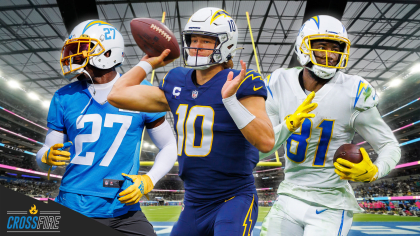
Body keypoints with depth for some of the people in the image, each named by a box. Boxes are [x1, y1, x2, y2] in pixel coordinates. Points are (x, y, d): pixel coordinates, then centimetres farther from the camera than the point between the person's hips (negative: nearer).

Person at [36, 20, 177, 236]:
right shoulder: (65, 97, 2)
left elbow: (169, 147, 2)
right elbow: (47, 151, 10)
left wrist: (148, 181, -11)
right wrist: (47, 157, -13)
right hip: (72, 208, 2)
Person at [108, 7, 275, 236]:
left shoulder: (241, 83, -12)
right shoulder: (177, 84, 3)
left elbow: (266, 142, -22)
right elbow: (117, 95, 8)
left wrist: (230, 100, -28)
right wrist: (148, 63, 11)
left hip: (234, 199, -5)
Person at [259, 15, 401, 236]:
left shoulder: (353, 93, -14)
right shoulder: (280, 85, -7)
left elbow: (390, 146, -2)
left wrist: (372, 172, -22)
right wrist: (289, 124, -25)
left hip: (330, 207, -2)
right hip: (289, 198, 3)